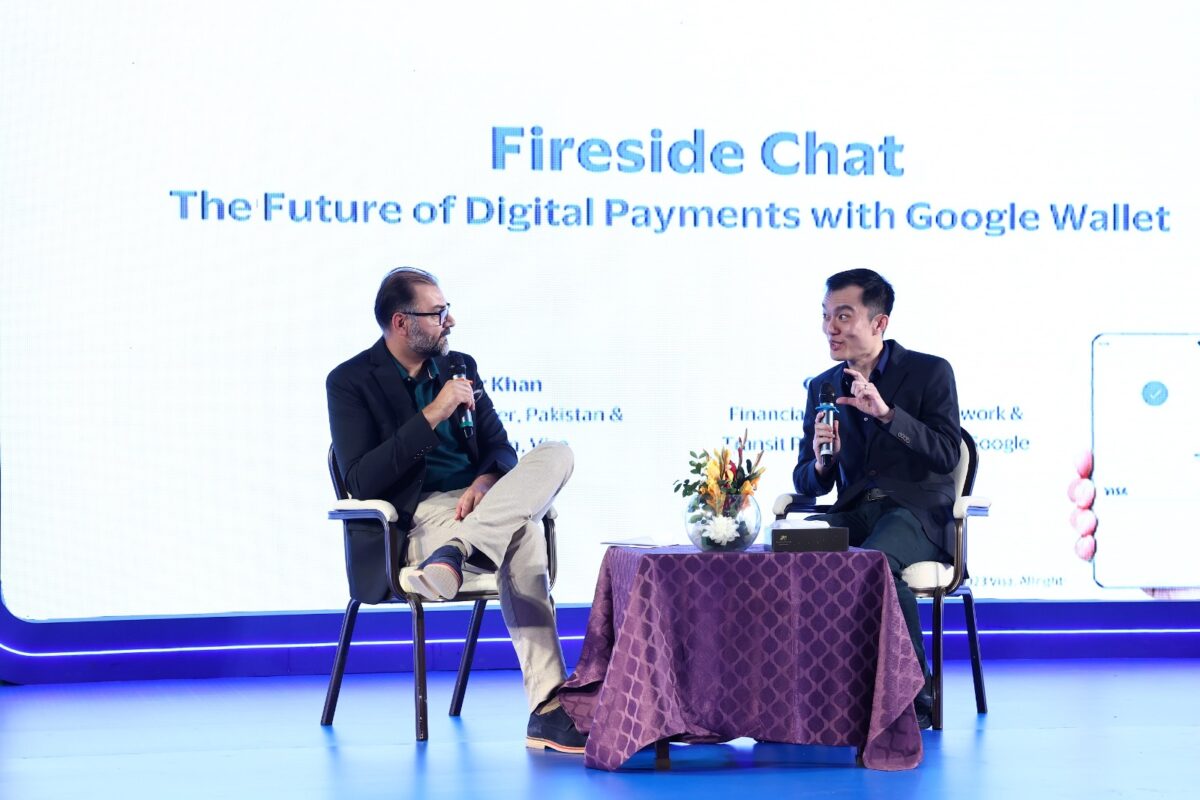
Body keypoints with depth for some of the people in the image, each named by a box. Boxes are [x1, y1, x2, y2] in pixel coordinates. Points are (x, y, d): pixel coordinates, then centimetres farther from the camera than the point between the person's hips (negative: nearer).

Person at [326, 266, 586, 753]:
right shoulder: (350, 382, 0)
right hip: (421, 511, -5)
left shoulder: (459, 366, 17)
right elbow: (361, 483, -11)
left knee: (556, 454, -28)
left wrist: (484, 484, -12)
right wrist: (432, 415, -16)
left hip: (479, 501, 6)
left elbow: (500, 449, 14)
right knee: (522, 536, -33)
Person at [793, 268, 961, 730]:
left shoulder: (930, 372, 1)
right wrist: (820, 463, -12)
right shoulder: (823, 387, 14)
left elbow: (947, 454, -11)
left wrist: (886, 413, -23)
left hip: (917, 514, -4)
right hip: (854, 514, 4)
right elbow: (808, 484, 13)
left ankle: (913, 699, -22)